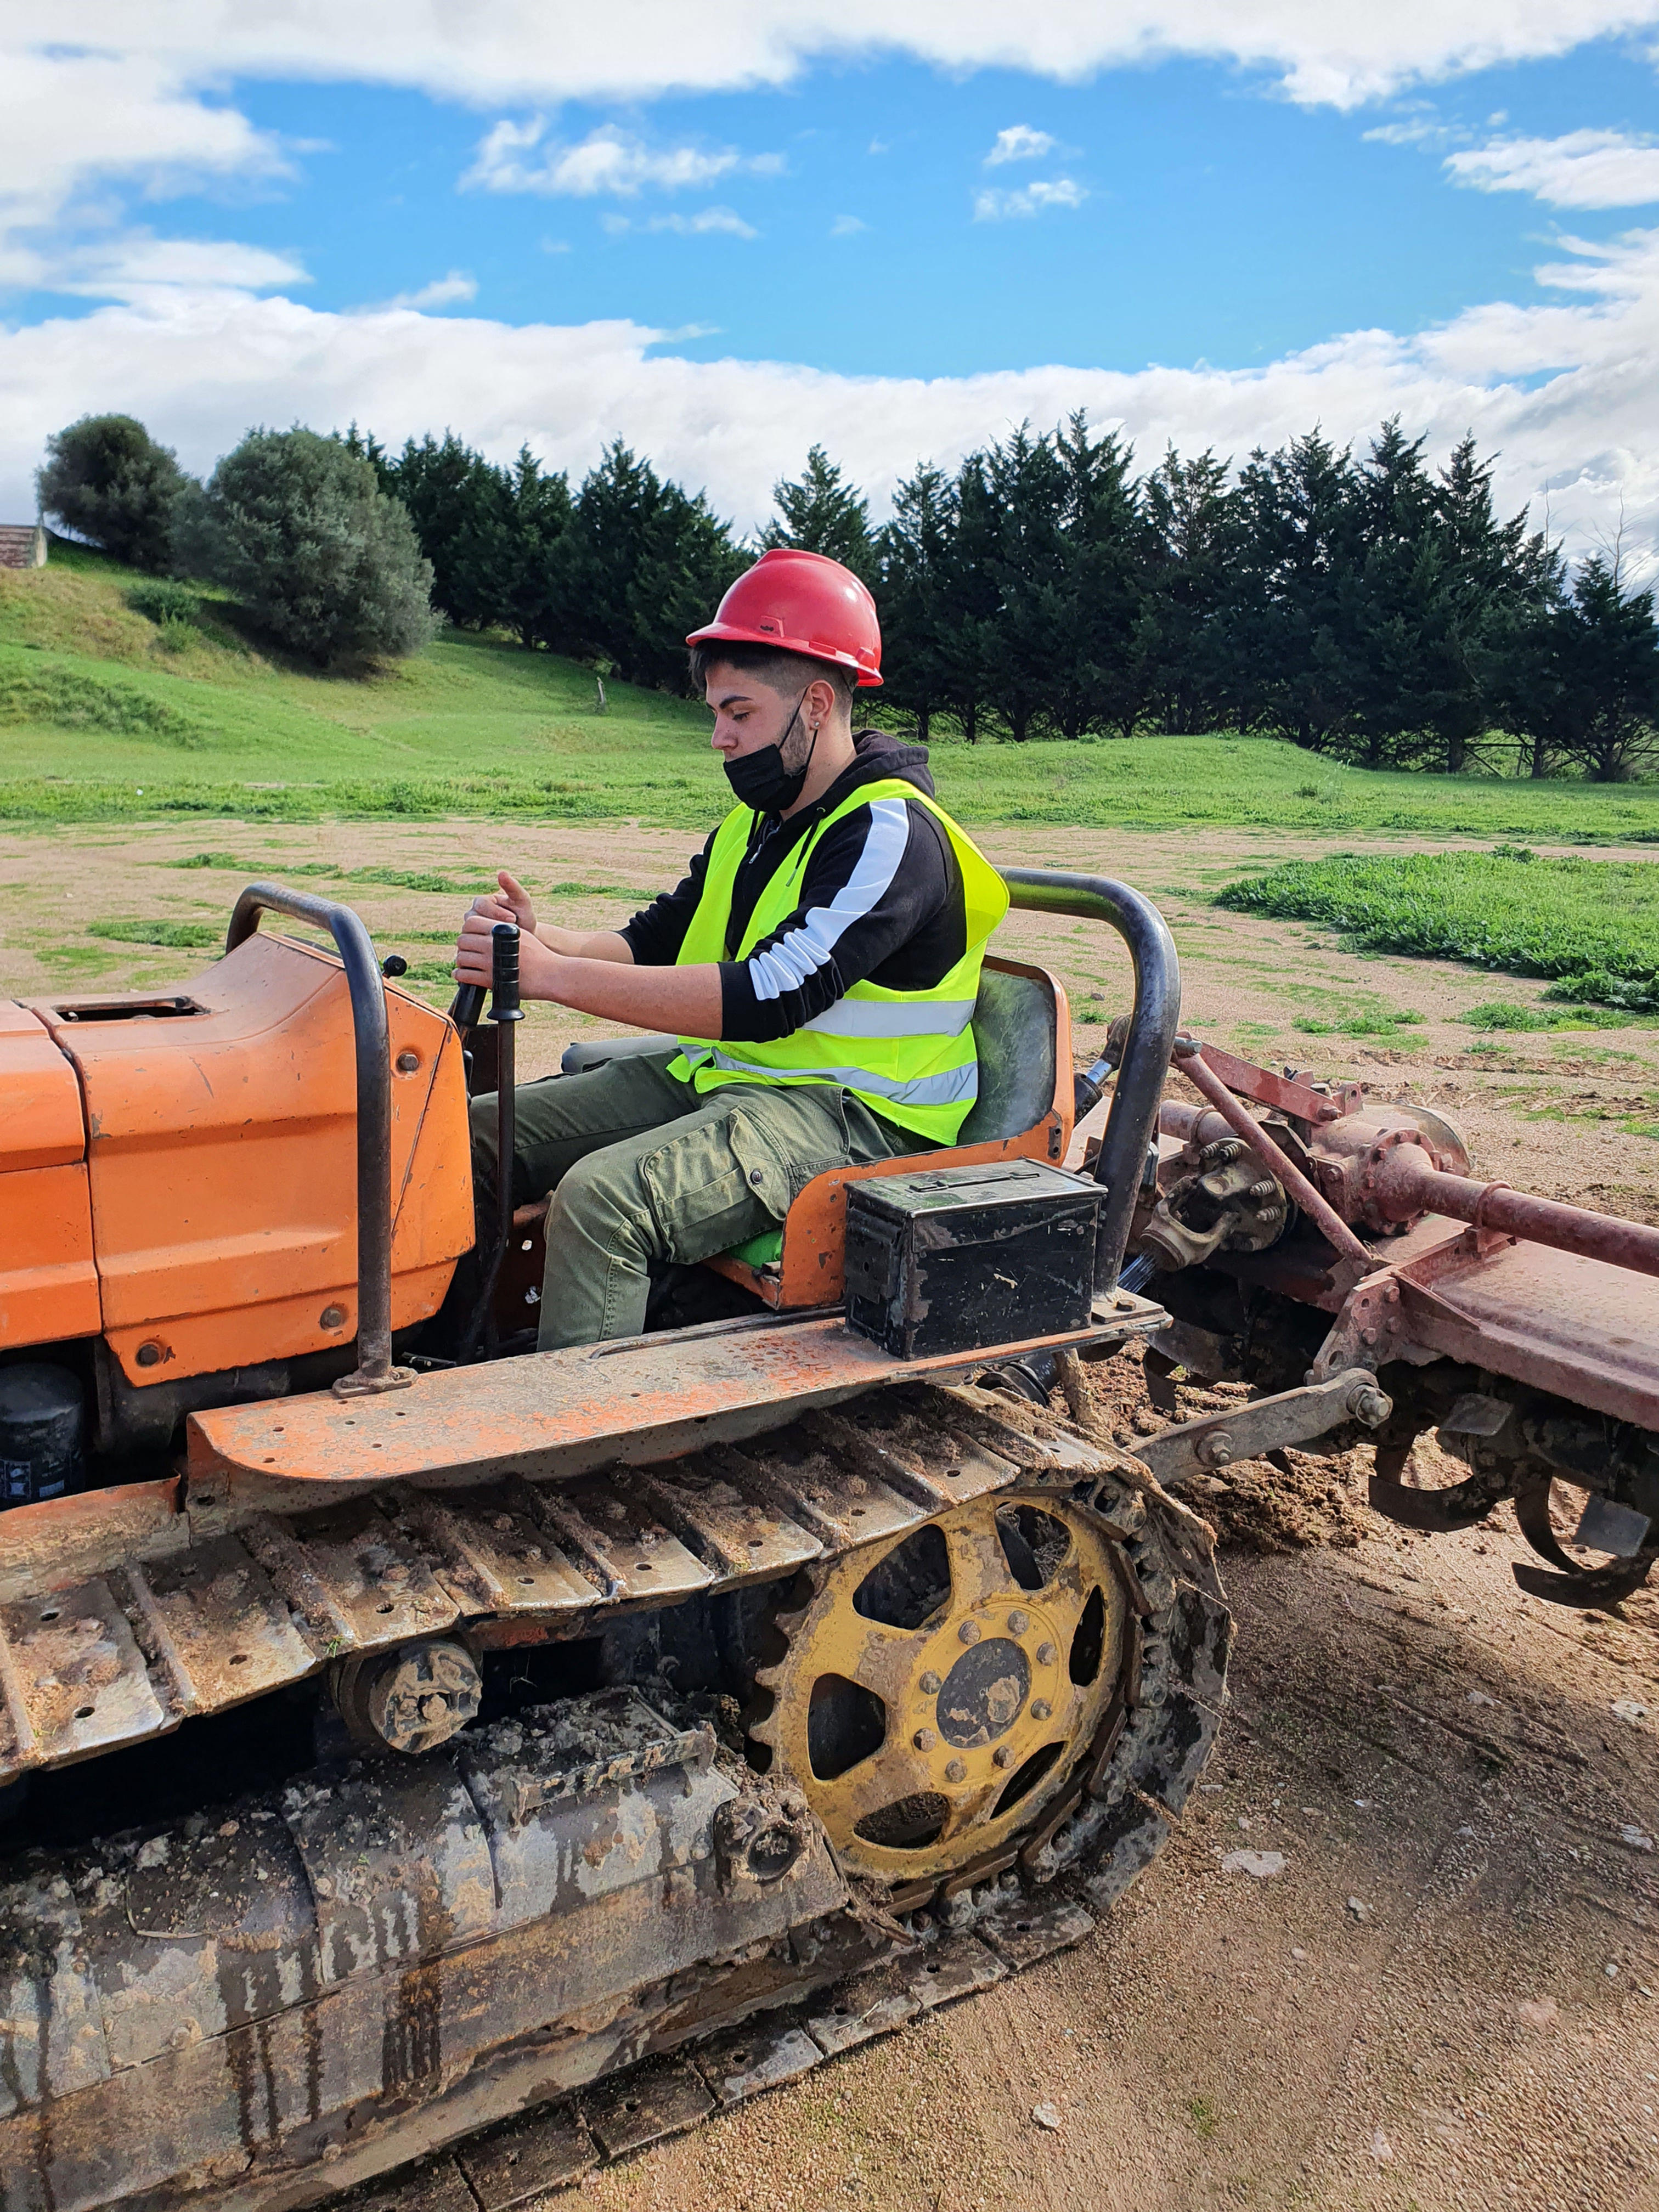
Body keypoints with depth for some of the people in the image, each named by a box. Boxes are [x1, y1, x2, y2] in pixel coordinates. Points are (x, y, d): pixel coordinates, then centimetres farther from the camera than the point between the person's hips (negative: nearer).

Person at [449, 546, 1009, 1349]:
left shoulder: (890, 832, -16)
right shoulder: (757, 819, 13)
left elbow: (768, 998, -27)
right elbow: (653, 941, 11)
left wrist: (553, 975, -27)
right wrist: (541, 939, -11)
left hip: (843, 1108, -9)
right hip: (717, 1072, 9)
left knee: (601, 1195, -33)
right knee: (477, 1134, -1)